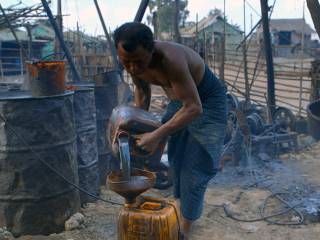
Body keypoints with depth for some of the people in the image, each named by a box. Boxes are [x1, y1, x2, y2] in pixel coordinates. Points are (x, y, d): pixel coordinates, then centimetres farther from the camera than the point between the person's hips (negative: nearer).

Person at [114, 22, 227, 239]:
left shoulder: (170, 59, -39)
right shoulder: (134, 60, -16)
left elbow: (194, 108, -38)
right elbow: (142, 92, 4)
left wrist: (157, 135, -38)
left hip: (206, 101, -7)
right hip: (179, 99, 7)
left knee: (194, 167, -7)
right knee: (177, 159, 15)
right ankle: (184, 210, 35)